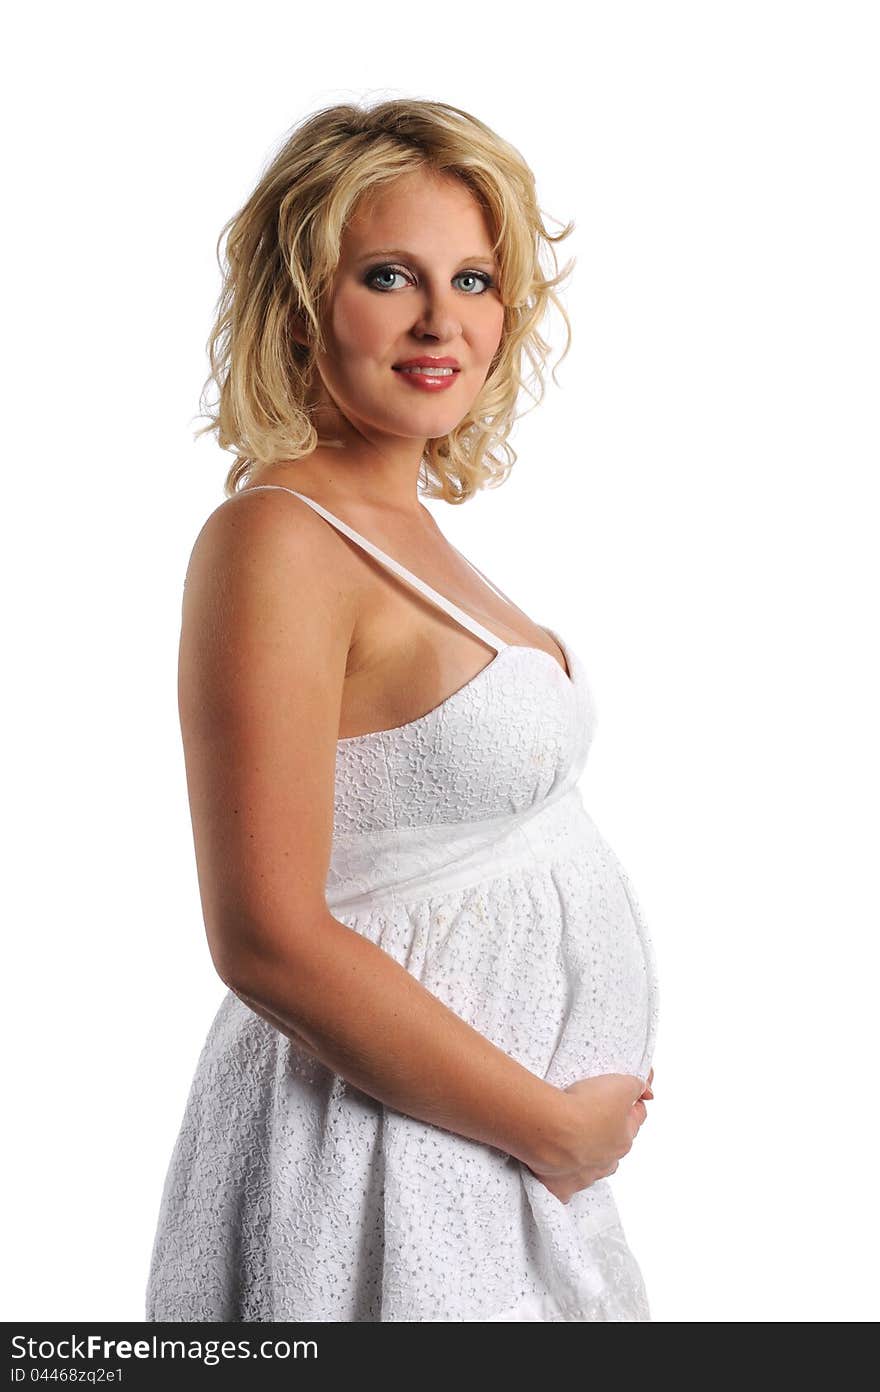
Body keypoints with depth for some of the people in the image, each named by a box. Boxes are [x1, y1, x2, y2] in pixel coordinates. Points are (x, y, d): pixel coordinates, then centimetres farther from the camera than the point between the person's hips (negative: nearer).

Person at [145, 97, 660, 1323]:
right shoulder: (278, 540, -19)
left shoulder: (409, 529, 7)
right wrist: (555, 1125, -16)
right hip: (398, 1159, -8)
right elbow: (270, 940, -24)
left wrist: (580, 1117, 10)